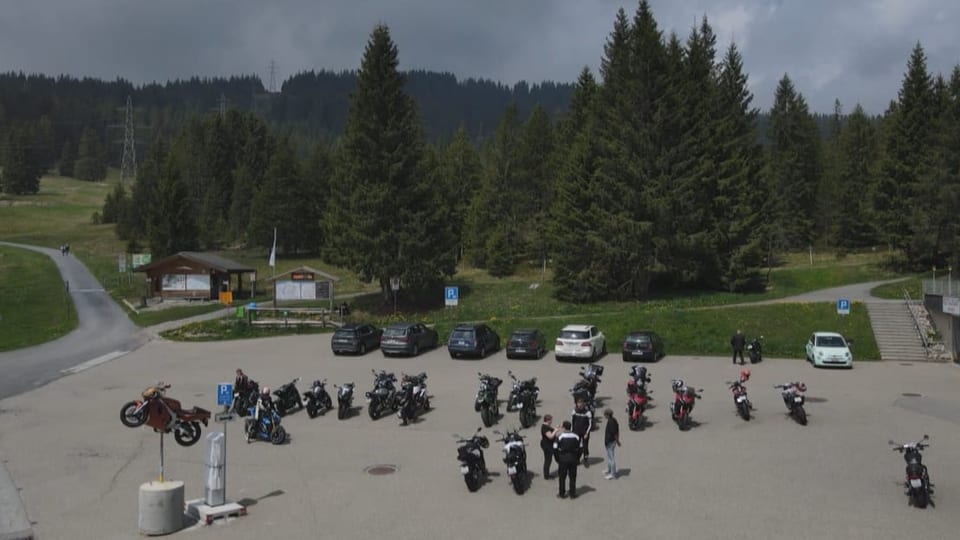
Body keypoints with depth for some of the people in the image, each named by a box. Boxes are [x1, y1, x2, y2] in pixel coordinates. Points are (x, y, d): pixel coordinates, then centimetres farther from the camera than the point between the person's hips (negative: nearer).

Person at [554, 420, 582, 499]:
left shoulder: (559, 436, -9)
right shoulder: (576, 436, 1)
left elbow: (555, 449, -10)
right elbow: (580, 448, 4)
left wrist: (557, 459, 2)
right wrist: (577, 458, 14)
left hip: (563, 459, -2)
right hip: (573, 459, 2)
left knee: (562, 477, 10)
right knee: (573, 477, 12)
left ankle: (562, 494, 16)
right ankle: (572, 494, 15)